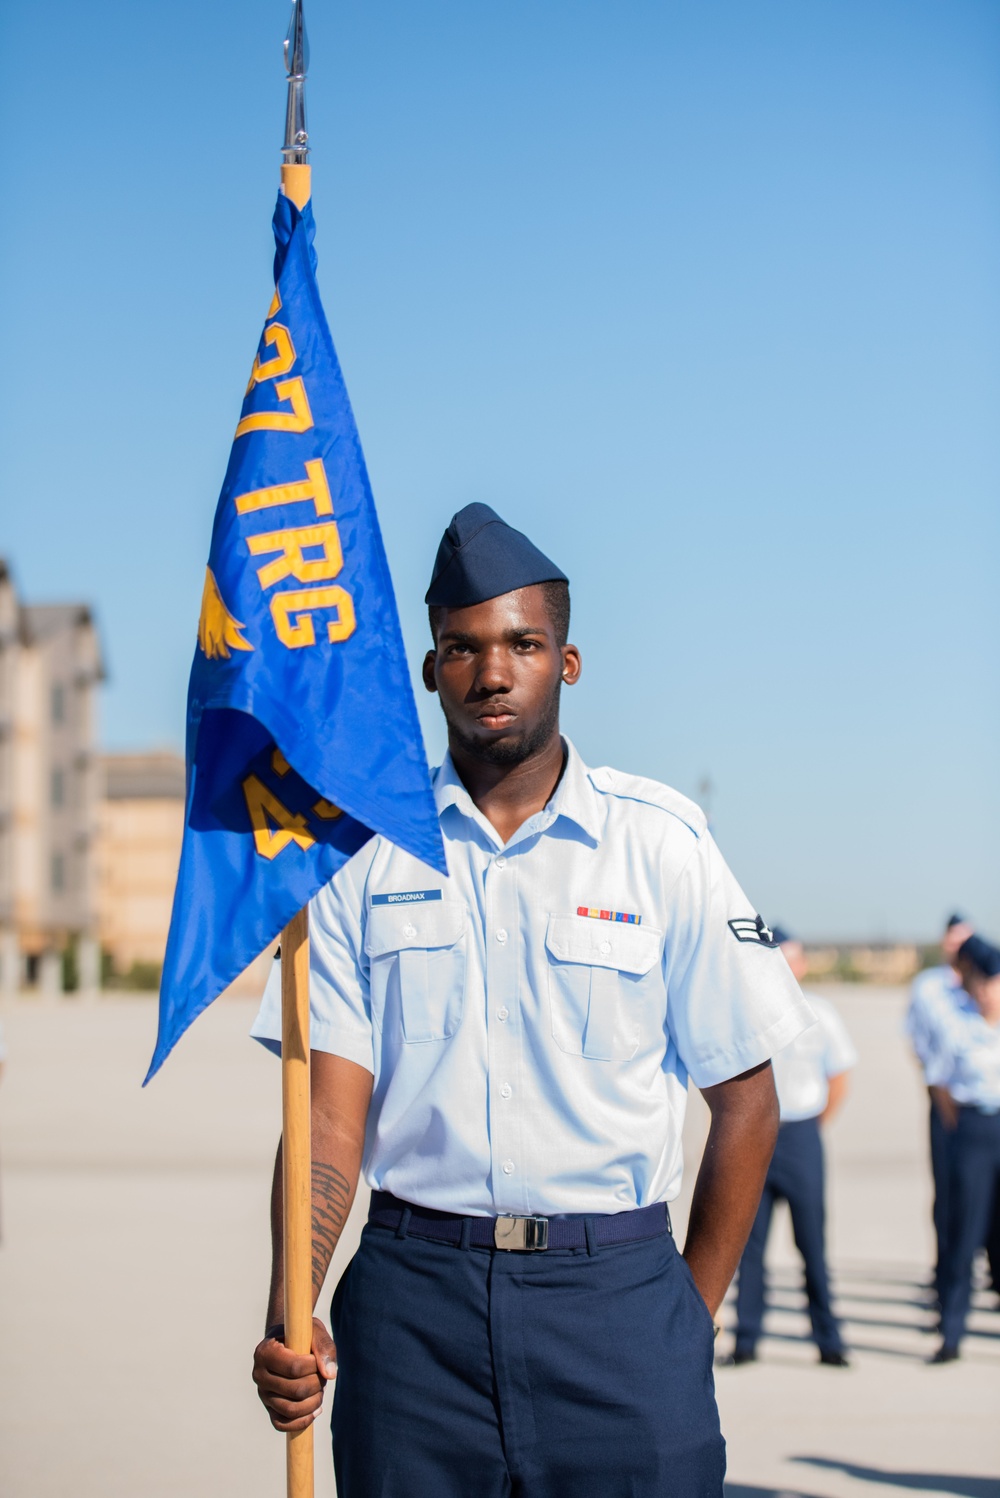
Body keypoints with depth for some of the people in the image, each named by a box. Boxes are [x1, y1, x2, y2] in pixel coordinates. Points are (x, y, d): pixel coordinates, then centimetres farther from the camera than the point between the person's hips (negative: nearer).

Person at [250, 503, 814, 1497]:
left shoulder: (662, 843, 2)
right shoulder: (363, 852, 4)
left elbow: (744, 1098, 6)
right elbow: (331, 1111, -1)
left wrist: (690, 1317, 3)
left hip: (613, 1296, 0)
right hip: (414, 1300, 1)